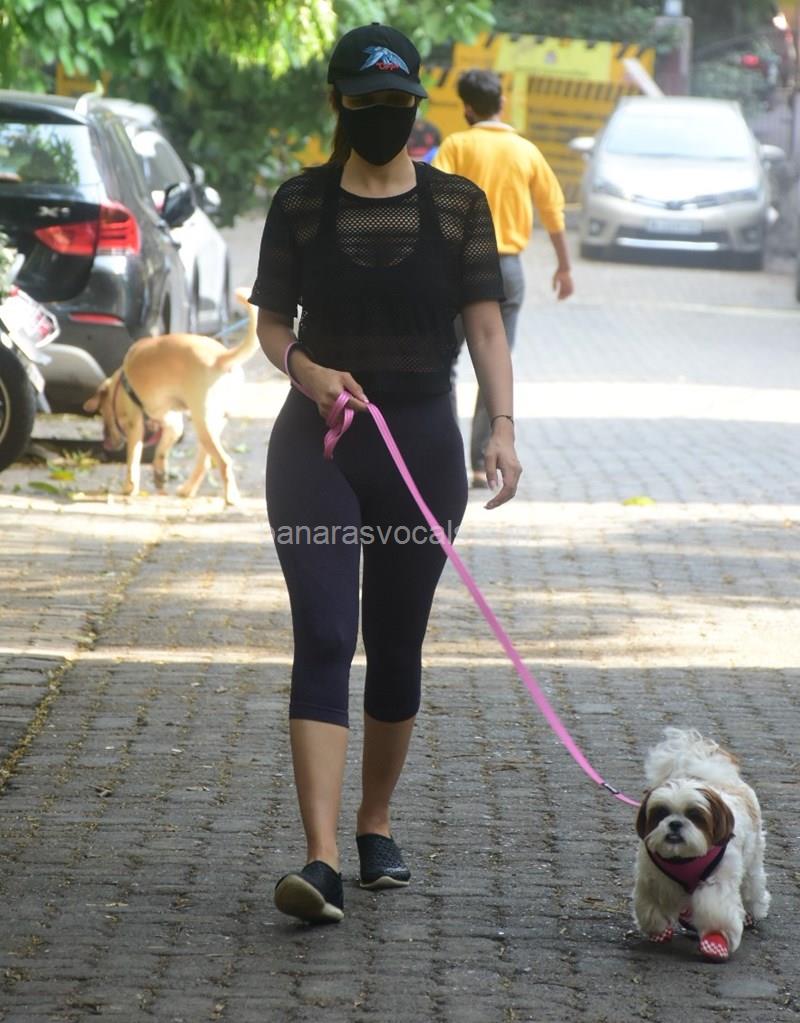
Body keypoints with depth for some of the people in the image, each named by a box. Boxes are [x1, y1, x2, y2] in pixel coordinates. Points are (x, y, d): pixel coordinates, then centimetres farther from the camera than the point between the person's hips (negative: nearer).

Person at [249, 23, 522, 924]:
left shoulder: (458, 205, 4)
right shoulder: (300, 203, 4)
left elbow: (485, 327, 0)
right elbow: (271, 322, 7)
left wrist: (501, 426, -14)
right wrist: (305, 368, -15)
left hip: (422, 445, 1)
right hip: (316, 446, -1)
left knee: (397, 648, 10)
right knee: (323, 640, -12)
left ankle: (375, 825, 30)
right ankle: (321, 860, -20)